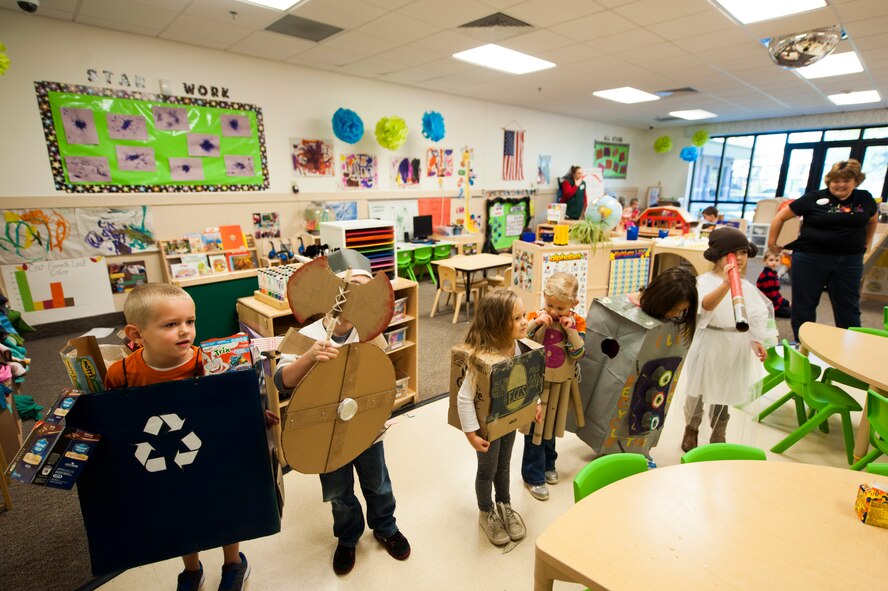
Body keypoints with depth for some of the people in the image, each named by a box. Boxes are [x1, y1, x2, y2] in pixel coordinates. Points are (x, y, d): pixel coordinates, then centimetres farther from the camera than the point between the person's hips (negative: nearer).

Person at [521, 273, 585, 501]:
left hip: (560, 385, 3)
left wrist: (571, 330, -25)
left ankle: (548, 463, 46)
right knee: (535, 430, 5)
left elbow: (578, 354, -13)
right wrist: (535, 323, -29)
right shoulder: (536, 317, -13)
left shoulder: (577, 323, -8)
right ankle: (533, 476, 22)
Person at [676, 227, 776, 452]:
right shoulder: (706, 280, -15)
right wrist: (726, 284, -50)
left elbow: (756, 318, 13)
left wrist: (757, 341, 2)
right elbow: (706, 305, -35)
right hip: (709, 347, -5)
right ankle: (691, 430, 33)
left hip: (736, 350, 5)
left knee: (724, 395, 18)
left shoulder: (747, 287, 5)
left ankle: (718, 437, 35)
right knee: (697, 393, 12)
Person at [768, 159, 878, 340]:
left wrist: (866, 244, 24)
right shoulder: (814, 198, -4)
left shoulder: (865, 199, 7)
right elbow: (781, 216, 1)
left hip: (849, 261, 3)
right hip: (810, 258, -3)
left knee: (848, 309, 9)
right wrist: (772, 242, 2)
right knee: (803, 306, 4)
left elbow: (872, 220, 27)